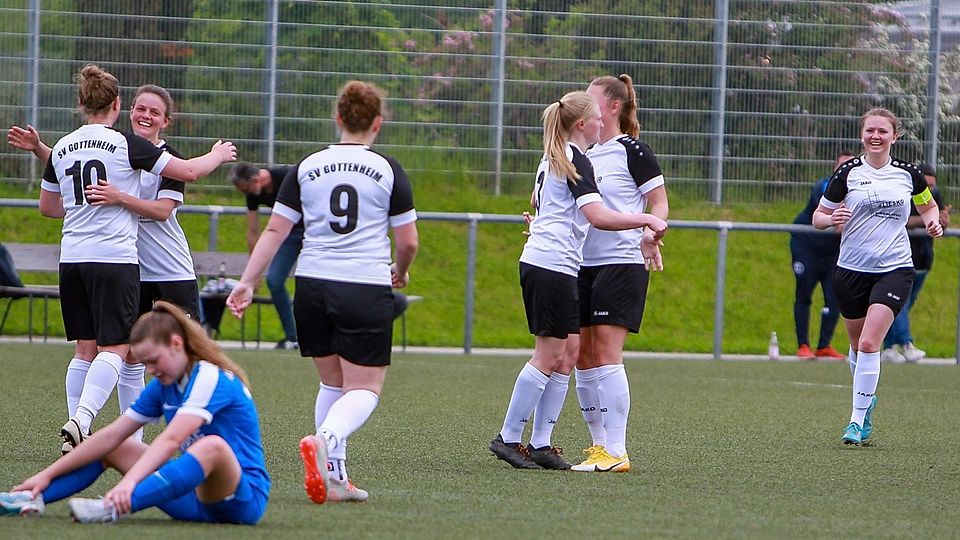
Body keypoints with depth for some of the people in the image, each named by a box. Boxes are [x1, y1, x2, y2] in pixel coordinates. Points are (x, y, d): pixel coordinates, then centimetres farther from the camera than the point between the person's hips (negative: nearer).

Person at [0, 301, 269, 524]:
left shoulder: (211, 378, -16)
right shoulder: (164, 385, 9)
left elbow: (171, 439, -31)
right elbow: (111, 435, 9)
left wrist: (129, 482, -43)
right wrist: (47, 475, 4)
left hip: (243, 498, -9)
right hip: (195, 498, 9)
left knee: (213, 445, -40)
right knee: (113, 449, 13)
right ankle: (35, 498, -8)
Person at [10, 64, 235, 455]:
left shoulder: (62, 148, 9)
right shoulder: (125, 145, -6)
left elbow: (48, 206, 22)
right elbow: (188, 171, -1)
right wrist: (218, 155, 19)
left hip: (71, 259, 5)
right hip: (114, 258, -5)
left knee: (85, 348, 11)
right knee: (114, 347, -6)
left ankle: (76, 431, 7)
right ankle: (81, 420, -24)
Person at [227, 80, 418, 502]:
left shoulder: (306, 168, 6)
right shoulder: (388, 170, 0)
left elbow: (274, 231, 3)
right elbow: (408, 241, 2)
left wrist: (247, 282, 7)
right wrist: (400, 272, 23)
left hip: (313, 287, 3)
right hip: (367, 289, -3)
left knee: (332, 382, 18)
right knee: (364, 388, 0)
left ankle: (334, 477, 12)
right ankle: (325, 439, -30)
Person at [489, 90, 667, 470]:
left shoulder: (553, 159, 18)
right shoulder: (576, 161, -12)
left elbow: (537, 204, 36)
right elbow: (597, 216, -23)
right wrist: (647, 220, -20)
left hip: (538, 263, 10)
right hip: (554, 265, -10)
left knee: (566, 356, 8)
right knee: (548, 356, -7)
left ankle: (540, 443, 6)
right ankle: (509, 438, -5)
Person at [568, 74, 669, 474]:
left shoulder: (633, 152, -6)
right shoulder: (585, 154, 16)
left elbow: (660, 204, -7)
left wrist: (650, 233, -25)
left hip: (621, 264, -8)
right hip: (583, 267, 8)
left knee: (606, 358, -13)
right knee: (583, 359, 5)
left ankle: (616, 452, -12)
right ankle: (598, 445, 12)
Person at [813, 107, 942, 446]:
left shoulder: (908, 174, 3)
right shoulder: (848, 173, -1)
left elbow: (928, 205, 22)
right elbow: (818, 217, 4)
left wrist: (932, 221, 1)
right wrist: (832, 219, -18)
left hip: (894, 269, -1)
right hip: (852, 270, 1)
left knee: (869, 344, -16)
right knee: (858, 346, 12)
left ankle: (858, 420, -11)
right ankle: (867, 400, 39)